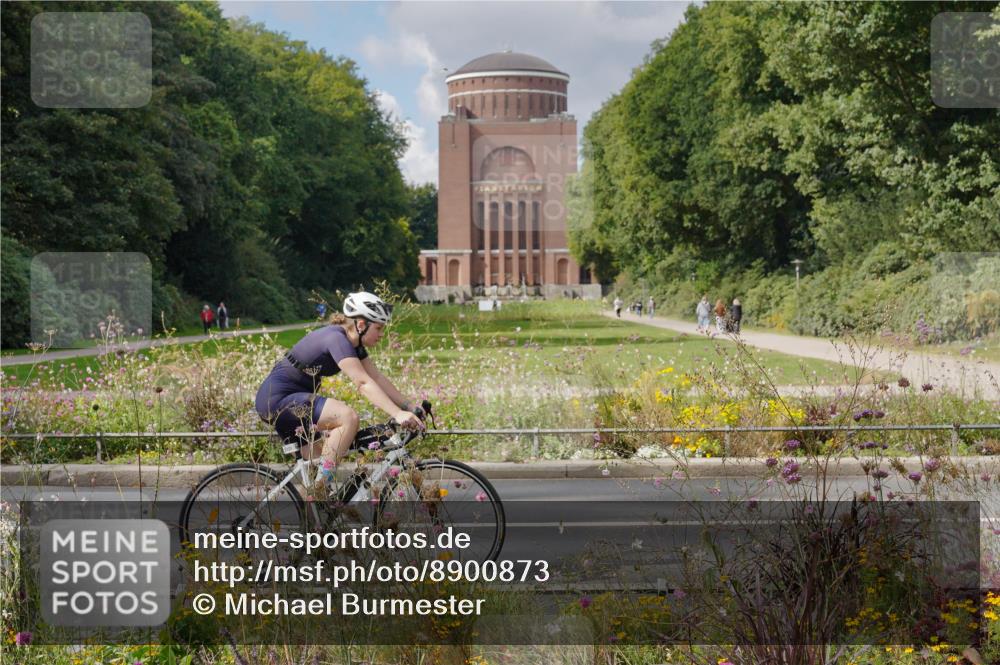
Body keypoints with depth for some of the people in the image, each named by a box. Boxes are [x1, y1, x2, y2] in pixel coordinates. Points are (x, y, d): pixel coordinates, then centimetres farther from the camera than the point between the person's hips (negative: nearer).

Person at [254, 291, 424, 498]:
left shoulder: (354, 344, 8)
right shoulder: (337, 339, -21)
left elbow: (378, 379, 5)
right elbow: (363, 383, -31)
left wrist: (410, 405, -5)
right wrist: (398, 414, -39)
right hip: (278, 398, -11)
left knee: (318, 467, 9)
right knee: (348, 417, -25)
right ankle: (319, 491, -22)